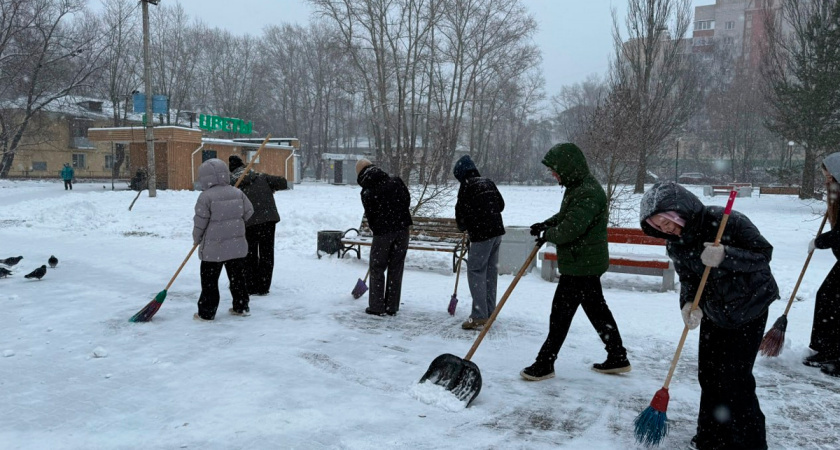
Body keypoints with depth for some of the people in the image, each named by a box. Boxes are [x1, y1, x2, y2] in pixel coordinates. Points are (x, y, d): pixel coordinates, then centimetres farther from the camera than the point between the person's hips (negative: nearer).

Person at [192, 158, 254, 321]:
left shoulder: (206, 197, -13)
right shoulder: (237, 193, 2)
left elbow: (200, 221, -10)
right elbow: (248, 211, 9)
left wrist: (196, 239, 7)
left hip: (213, 248, -5)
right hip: (237, 245, 5)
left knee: (209, 280, 5)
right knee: (237, 277, 14)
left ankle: (207, 312, 9)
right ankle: (241, 307, 22)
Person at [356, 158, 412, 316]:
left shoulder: (367, 192, -6)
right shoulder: (396, 181, 3)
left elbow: (371, 216, -1)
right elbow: (407, 199, 9)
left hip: (382, 232, -4)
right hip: (402, 228, 4)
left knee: (377, 269, 10)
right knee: (396, 269, 10)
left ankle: (377, 307, 12)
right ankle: (392, 307, 15)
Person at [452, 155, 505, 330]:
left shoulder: (466, 186, -8)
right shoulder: (488, 182, 14)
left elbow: (461, 210, -7)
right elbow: (501, 204, 20)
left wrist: (463, 227, 12)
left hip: (481, 234, -8)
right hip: (497, 230, 8)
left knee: (475, 271, -6)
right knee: (491, 271, 13)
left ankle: (479, 316, -11)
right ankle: (489, 312, 20)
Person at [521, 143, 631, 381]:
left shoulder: (588, 192, -22)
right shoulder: (576, 187, 12)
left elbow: (571, 228, -29)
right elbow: (565, 215, 25)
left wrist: (548, 234, -11)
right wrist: (546, 224, 6)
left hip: (581, 265, -10)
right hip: (586, 262, 10)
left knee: (561, 312, -3)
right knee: (597, 309, 16)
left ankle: (545, 363, 7)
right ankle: (618, 358, 27)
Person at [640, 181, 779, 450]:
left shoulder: (727, 221, -26)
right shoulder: (676, 245, -7)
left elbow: (763, 255, -23)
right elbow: (688, 279, -4)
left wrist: (725, 256, -40)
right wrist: (688, 304, -25)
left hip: (749, 310, -6)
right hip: (714, 313, 6)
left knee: (735, 377, -7)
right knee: (708, 374, 10)